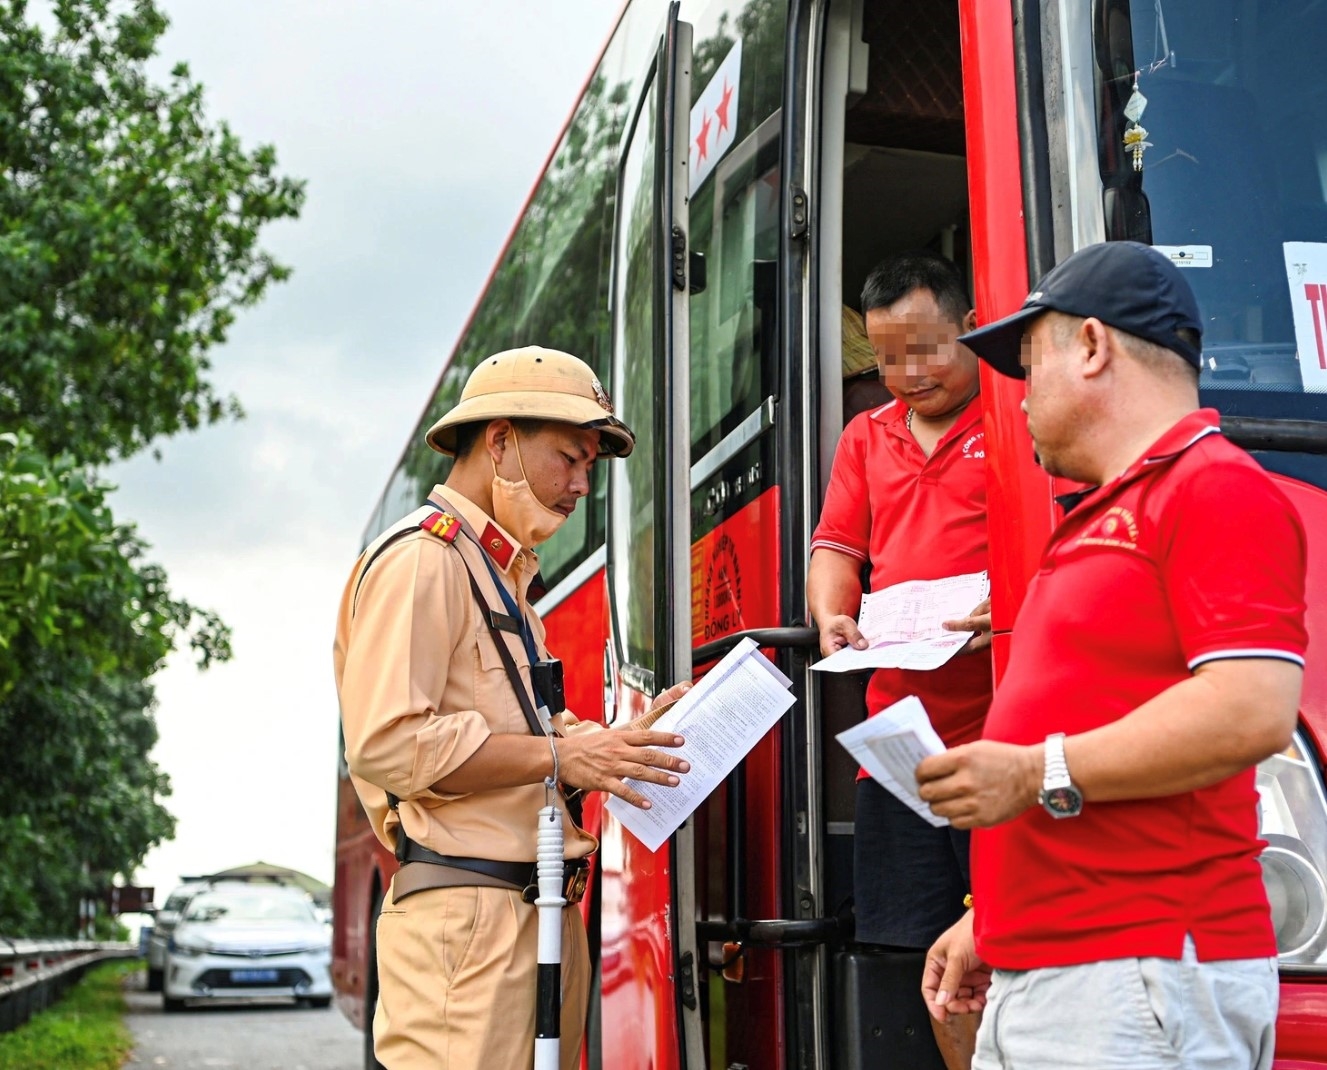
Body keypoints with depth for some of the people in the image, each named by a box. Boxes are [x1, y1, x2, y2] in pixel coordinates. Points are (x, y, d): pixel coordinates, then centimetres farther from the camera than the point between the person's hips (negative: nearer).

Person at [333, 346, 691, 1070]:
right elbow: (385, 745, -20)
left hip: (540, 909, 10)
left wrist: (619, 738, 8)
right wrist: (558, 755, -18)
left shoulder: (502, 571, 23)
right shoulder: (421, 559, -9)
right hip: (466, 917, -10)